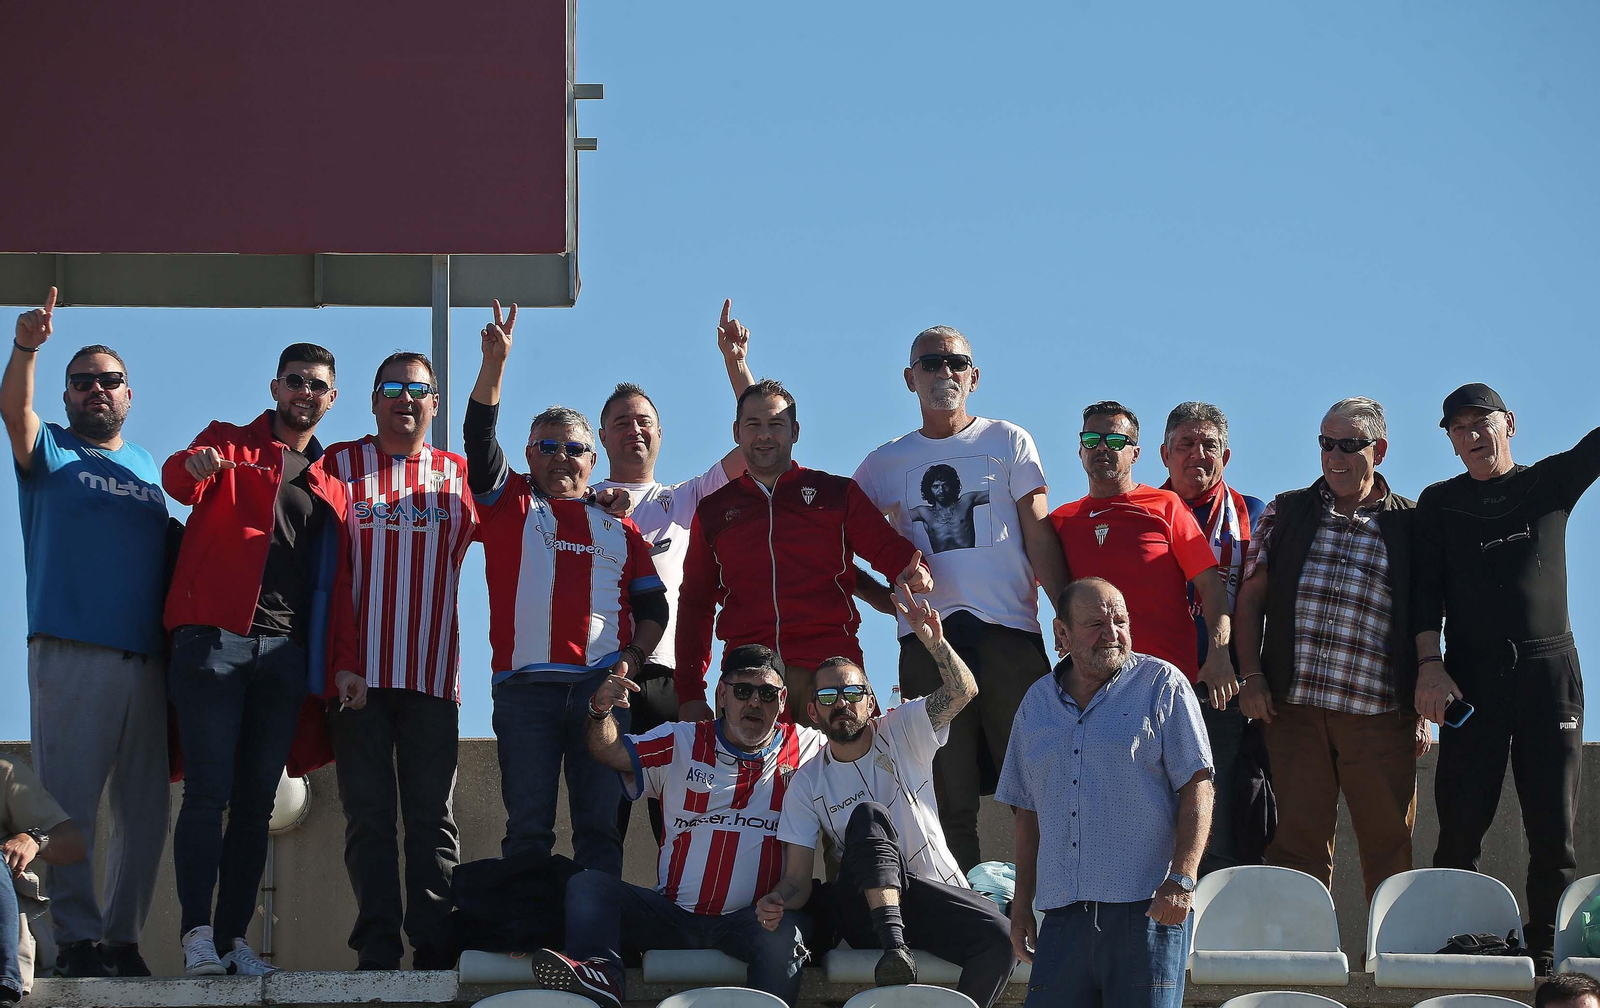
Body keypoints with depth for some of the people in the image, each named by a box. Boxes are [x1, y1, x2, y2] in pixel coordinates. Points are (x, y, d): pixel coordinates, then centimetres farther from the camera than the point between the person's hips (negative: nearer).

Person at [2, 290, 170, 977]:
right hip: (71, 656, -5)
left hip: (147, 657, 5)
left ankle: (123, 937, 9)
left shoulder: (149, 469, 21)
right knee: (69, 800, -8)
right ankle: (77, 939, -8)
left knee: (144, 809, 4)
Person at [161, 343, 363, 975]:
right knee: (209, 794, -11)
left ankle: (234, 939, 2)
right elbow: (178, 483, -12)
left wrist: (345, 660, 4)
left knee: (256, 805, 2)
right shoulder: (229, 444, 9)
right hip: (214, 639, -4)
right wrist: (194, 468, -37)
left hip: (285, 655, 4)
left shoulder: (331, 487, 20)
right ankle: (198, 934, -15)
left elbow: (338, 583, 17)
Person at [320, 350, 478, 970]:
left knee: (432, 816, 1)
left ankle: (436, 950, 1)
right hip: (358, 675, -1)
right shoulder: (338, 466, 7)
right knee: (369, 815, -2)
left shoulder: (458, 476, 13)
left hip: (432, 675, 1)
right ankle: (379, 951, -2)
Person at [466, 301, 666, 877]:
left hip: (603, 685, 1)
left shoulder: (617, 524, 20)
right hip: (526, 686, -1)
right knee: (527, 826, -4)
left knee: (601, 825, -2)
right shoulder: (510, 505, 15)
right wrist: (494, 365, -11)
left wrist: (633, 656, -1)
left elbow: (651, 604, 18)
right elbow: (480, 441, 1)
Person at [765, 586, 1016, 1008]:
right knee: (868, 813, -30)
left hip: (937, 892, 1)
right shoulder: (807, 783, 4)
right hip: (864, 903, -1)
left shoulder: (900, 732, 4)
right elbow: (798, 878, -1)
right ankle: (893, 946, -42)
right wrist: (777, 903, -26)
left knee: (999, 938, -31)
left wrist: (934, 641, -33)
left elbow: (962, 691, -13)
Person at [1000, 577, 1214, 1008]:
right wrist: (1022, 903, 16)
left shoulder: (1162, 685, 3)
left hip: (1145, 908, -4)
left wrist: (1181, 879, -13)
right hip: (1064, 909, 4)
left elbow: (1197, 787, -3)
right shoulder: (1037, 702, 17)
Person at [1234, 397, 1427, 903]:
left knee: (1389, 843, 0)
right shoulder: (1286, 512, 12)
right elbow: (1251, 598, 12)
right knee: (1298, 841, 1)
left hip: (1379, 711, -1)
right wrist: (1252, 679, 1)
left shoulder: (1409, 525, 7)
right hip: (1293, 707, 1)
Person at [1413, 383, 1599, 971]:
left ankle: (1546, 953, 0)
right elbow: (1426, 589, 3)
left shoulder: (1552, 482, 13)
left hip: (1549, 667, 1)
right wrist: (1430, 664, -11)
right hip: (1472, 676, -1)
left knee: (1553, 829, -3)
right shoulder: (1440, 504, 12)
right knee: (1461, 826, -7)